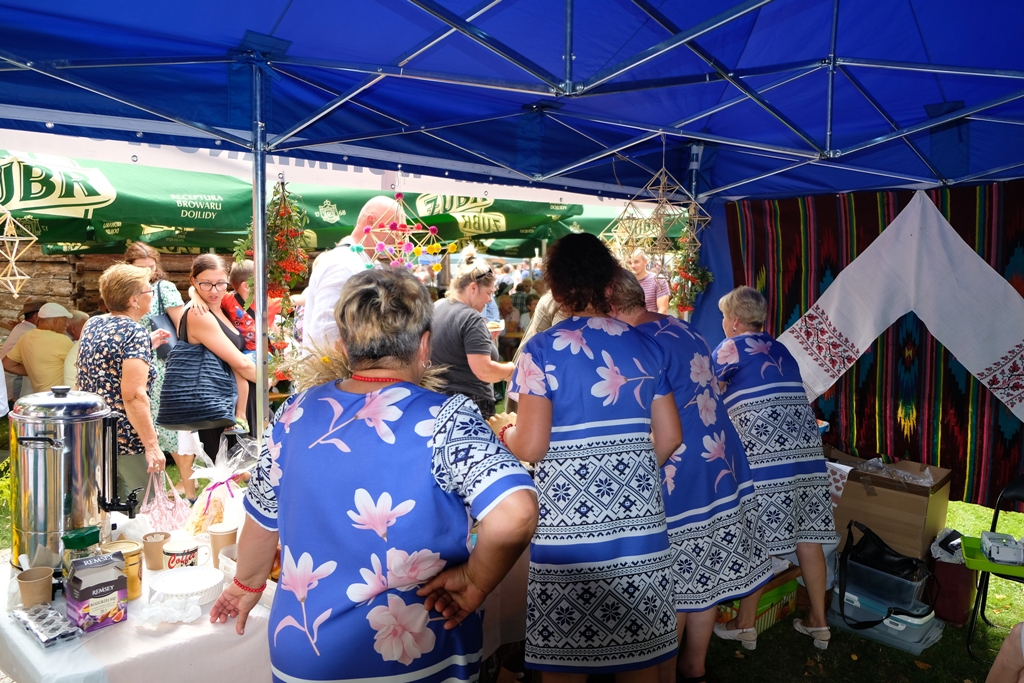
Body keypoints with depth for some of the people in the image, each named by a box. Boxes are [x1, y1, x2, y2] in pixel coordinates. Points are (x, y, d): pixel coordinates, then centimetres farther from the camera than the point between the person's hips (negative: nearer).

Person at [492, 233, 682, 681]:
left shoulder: (542, 350, -8)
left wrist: (505, 429, 9)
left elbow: (530, 448, -12)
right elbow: (669, 436, 7)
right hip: (638, 518, 5)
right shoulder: (645, 346, 5)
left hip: (568, 520, -4)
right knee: (638, 646, 17)